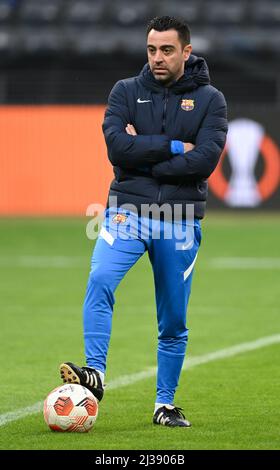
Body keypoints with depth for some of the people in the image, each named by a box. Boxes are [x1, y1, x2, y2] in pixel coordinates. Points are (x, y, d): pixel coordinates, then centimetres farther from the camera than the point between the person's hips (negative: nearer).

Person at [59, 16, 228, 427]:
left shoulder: (209, 100, 2)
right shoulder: (126, 92, 5)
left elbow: (206, 160, -12)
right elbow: (118, 147, -11)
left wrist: (144, 156, -11)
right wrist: (173, 147, -12)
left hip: (180, 220, 1)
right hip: (128, 209, 0)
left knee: (174, 322, 6)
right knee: (100, 279, -28)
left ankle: (165, 404, 19)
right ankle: (96, 373, -31)